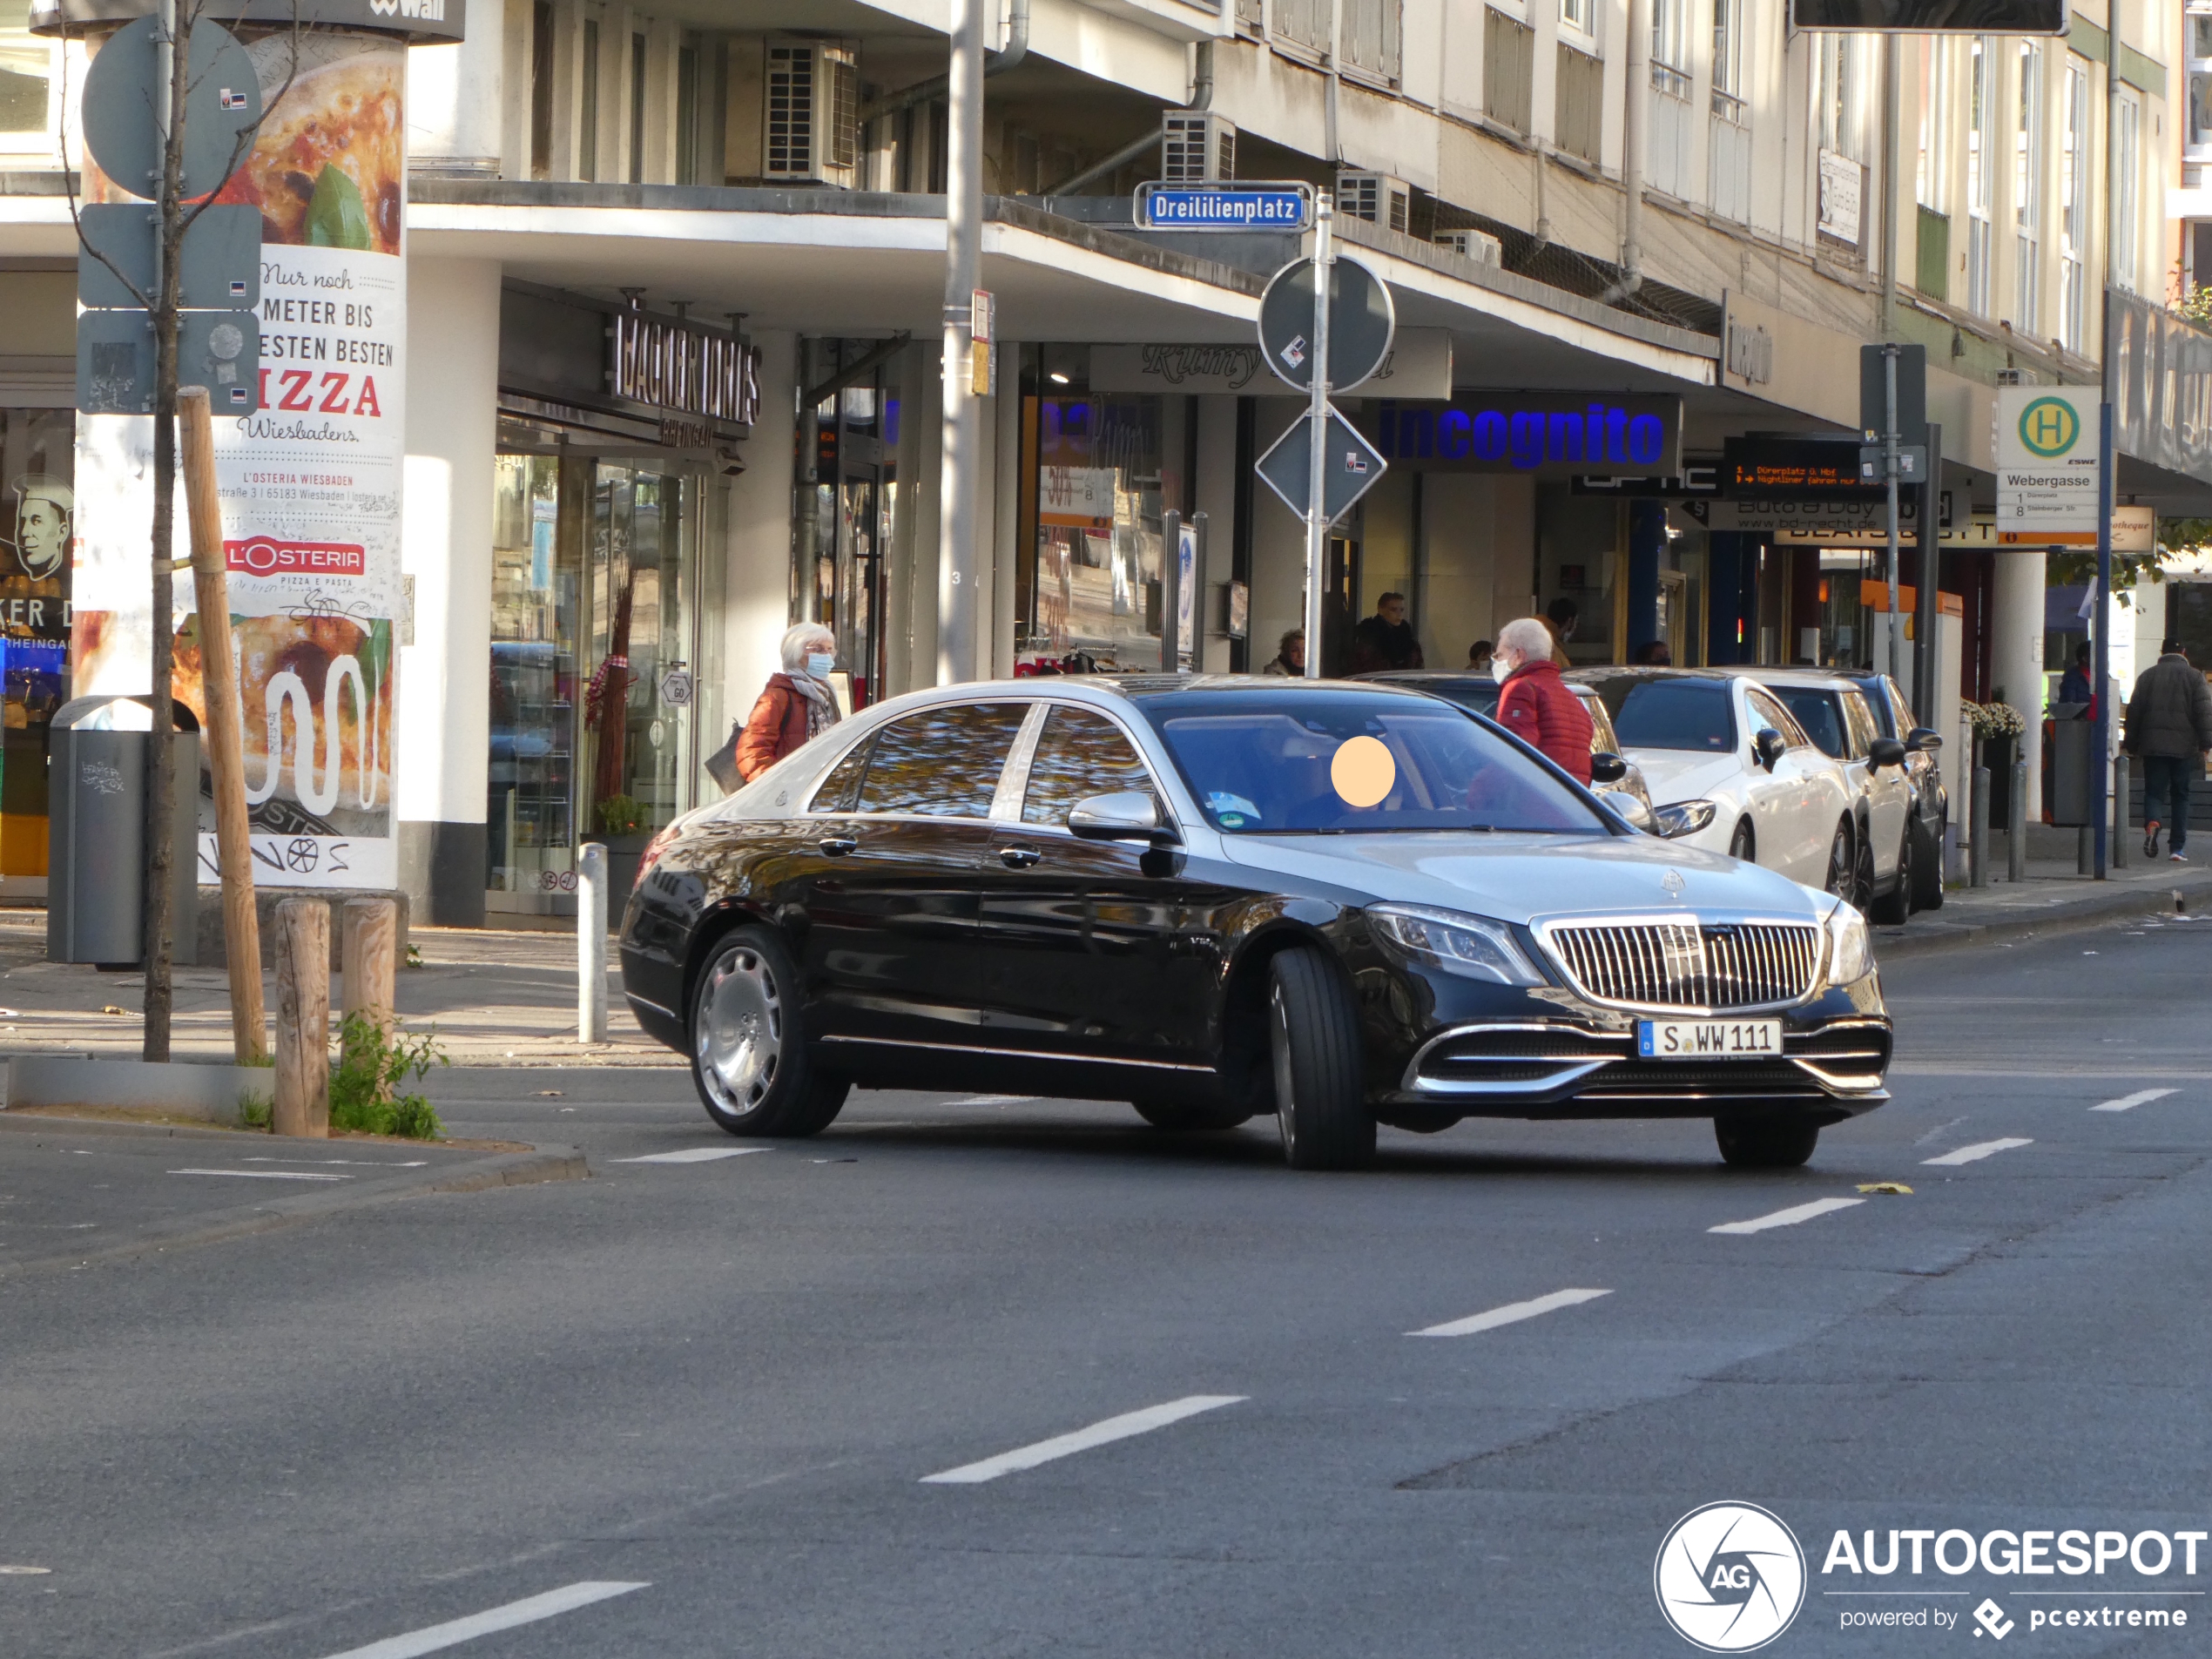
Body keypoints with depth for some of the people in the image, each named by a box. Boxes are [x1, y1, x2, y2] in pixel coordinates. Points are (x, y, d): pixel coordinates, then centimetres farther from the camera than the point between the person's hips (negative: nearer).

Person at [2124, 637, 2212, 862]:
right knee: (2180, 795, 7)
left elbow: (2134, 711, 10)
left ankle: (2151, 823, -29)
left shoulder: (2147, 676, 8)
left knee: (2153, 792, 3)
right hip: (2184, 746, -1)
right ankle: (2177, 847, 4)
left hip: (2153, 745, 1)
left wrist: (2132, 746, 15)